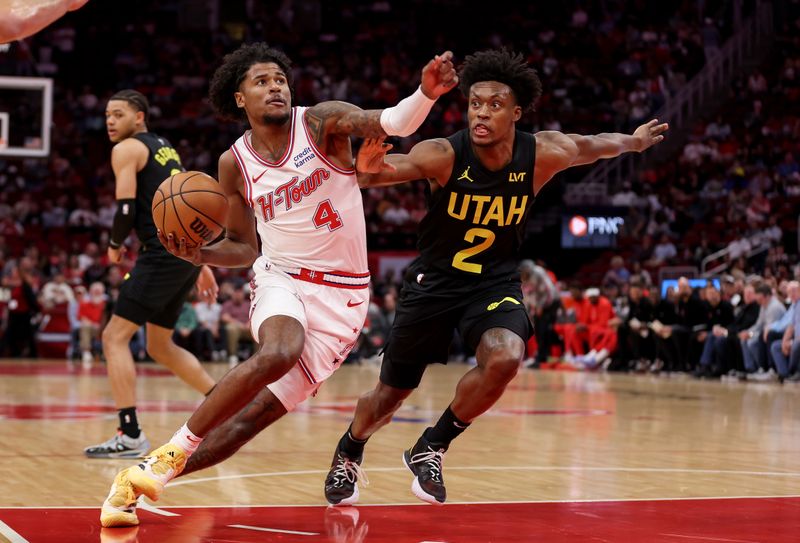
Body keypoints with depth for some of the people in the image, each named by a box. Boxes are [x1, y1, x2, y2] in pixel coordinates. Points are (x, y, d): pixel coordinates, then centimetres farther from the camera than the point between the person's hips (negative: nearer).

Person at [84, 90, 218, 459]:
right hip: (188, 253, 9)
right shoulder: (165, 149, 24)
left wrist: (115, 245, 6)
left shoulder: (127, 149, -3)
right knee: (160, 346, 21)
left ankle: (130, 435, -14)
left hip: (163, 253, -9)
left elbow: (126, 209, -13)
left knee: (115, 336, -7)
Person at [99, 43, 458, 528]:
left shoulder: (322, 122, -6)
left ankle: (139, 481, 4)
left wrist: (427, 94, -46)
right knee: (279, 353, -35)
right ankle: (171, 451, -23)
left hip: (343, 294, -1)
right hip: (281, 278, 1)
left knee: (256, 414, -8)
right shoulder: (235, 164, 3)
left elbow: (391, 123, -25)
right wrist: (200, 255, -8)